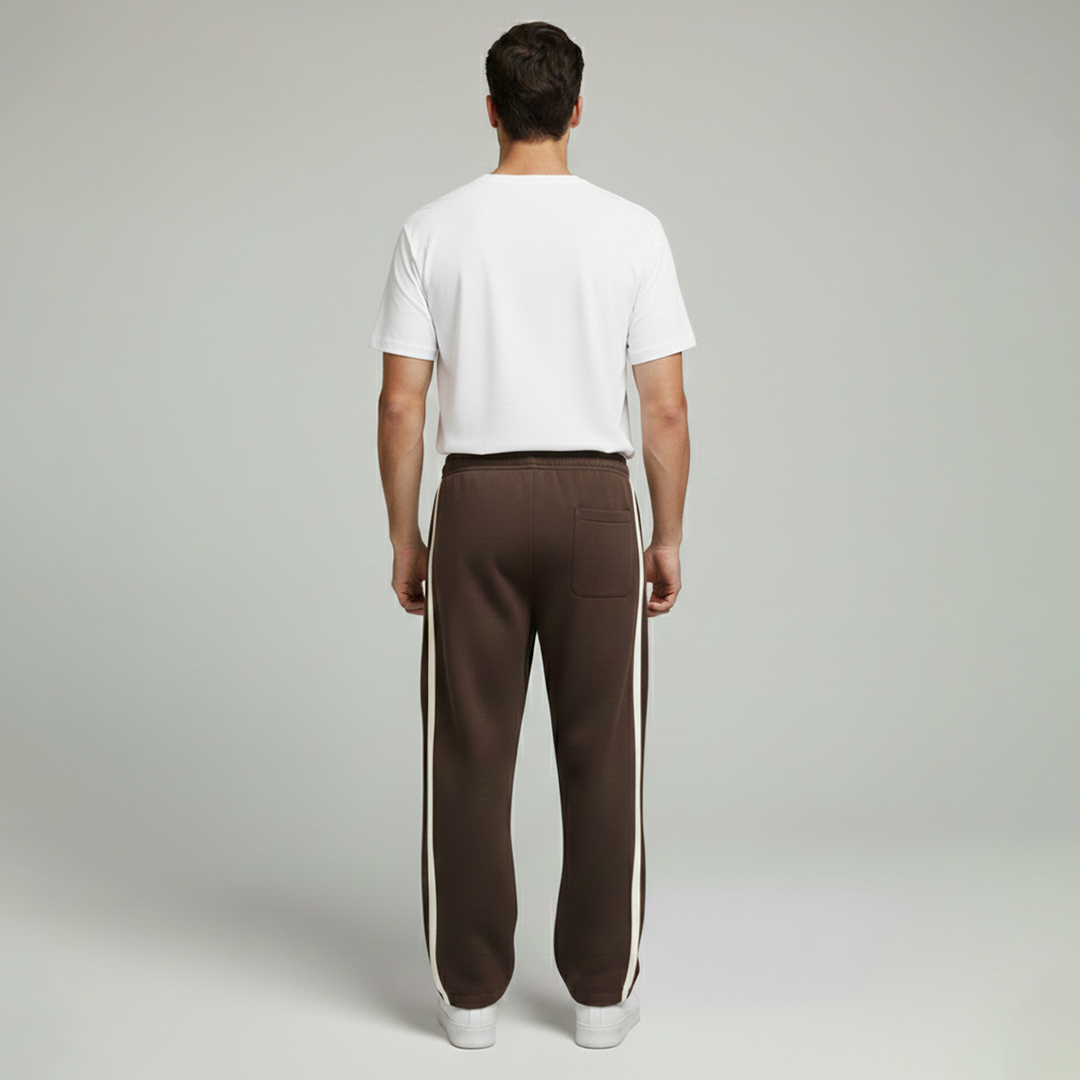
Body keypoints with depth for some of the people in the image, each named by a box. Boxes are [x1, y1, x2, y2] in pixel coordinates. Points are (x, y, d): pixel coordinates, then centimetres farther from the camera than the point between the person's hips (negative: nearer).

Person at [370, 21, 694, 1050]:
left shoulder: (432, 230, 0)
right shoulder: (632, 229, -2)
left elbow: (400, 406, -3)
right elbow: (665, 409, -4)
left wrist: (403, 539, 7)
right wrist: (668, 538, 7)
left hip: (476, 504, 1)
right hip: (595, 503, 0)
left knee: (469, 757, 9)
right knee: (601, 756, 9)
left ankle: (470, 993, 19)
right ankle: (601, 992, 19)